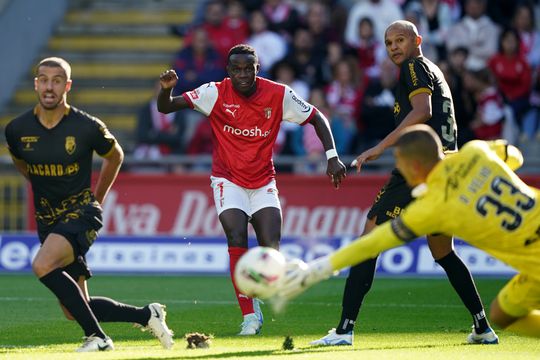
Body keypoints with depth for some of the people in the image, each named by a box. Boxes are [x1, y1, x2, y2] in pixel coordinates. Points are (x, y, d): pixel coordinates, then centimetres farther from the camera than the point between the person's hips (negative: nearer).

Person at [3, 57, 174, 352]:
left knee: (43, 265, -32)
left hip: (81, 214, -5)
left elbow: (115, 156, 9)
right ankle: (146, 315, 22)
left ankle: (97, 337, -22)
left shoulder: (87, 127, -12)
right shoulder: (17, 129, -3)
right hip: (47, 219, 5)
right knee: (74, 311, 2)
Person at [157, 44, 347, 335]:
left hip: (263, 182, 2)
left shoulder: (278, 95, -8)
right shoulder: (216, 93, -11)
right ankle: (249, 315, -11)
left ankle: (256, 297, 19)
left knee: (272, 250, -12)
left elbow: (316, 118, 2)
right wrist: (166, 90, -35)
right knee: (237, 240, -21)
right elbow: (165, 107, -13)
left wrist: (332, 157, -8)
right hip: (228, 180, -1)